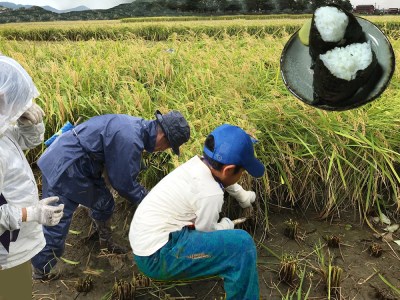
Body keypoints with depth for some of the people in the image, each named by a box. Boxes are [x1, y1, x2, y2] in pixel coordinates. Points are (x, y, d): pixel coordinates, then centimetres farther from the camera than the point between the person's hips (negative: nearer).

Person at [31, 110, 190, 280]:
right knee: (56, 224, -2)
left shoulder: (139, 126, 2)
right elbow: (123, 183, -18)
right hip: (64, 168, -10)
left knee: (103, 204, 19)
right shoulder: (129, 140, -29)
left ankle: (106, 243, 41)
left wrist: (145, 195, 13)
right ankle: (40, 272, 15)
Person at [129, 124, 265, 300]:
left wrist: (243, 196, 34)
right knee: (242, 244, -18)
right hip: (156, 257, -9)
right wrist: (227, 224, 11)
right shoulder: (210, 193, -23)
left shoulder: (197, 163, 0)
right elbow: (207, 234, -7)